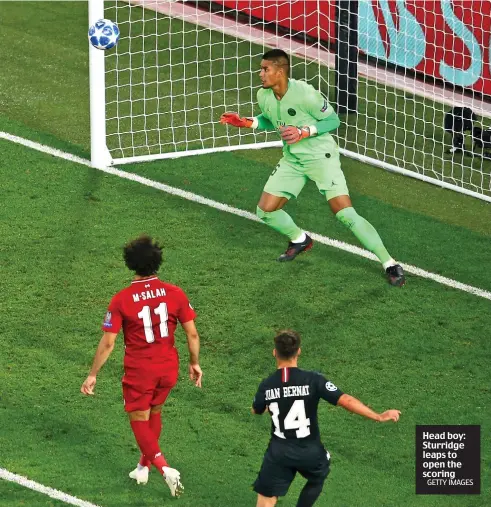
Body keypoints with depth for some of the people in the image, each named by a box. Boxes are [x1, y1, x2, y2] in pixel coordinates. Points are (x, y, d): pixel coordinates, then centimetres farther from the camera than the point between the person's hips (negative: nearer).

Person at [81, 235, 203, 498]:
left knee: (139, 421, 11)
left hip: (138, 371, -3)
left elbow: (107, 343, -12)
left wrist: (92, 375, -1)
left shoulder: (121, 300, -15)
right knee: (154, 412, 25)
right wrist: (194, 363, 12)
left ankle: (164, 468, -7)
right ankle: (144, 465, 38)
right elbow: (192, 333, -4)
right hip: (168, 368, 3)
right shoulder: (175, 293, -9)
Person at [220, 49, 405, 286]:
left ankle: (390, 265, -11)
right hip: (292, 160, 7)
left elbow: (333, 120, -14)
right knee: (265, 210, 3)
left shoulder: (305, 94, -24)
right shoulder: (264, 96, -4)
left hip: (321, 157, -7)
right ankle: (300, 240, 34)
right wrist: (247, 122, -1)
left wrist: (304, 132, -27)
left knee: (345, 215, -18)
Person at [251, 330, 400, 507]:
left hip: (279, 452, 0)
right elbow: (346, 401, -23)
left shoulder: (266, 386, -11)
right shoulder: (313, 380, -19)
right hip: (310, 452, 0)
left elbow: (256, 410, 10)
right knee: (316, 480, 33)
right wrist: (379, 417, -15)